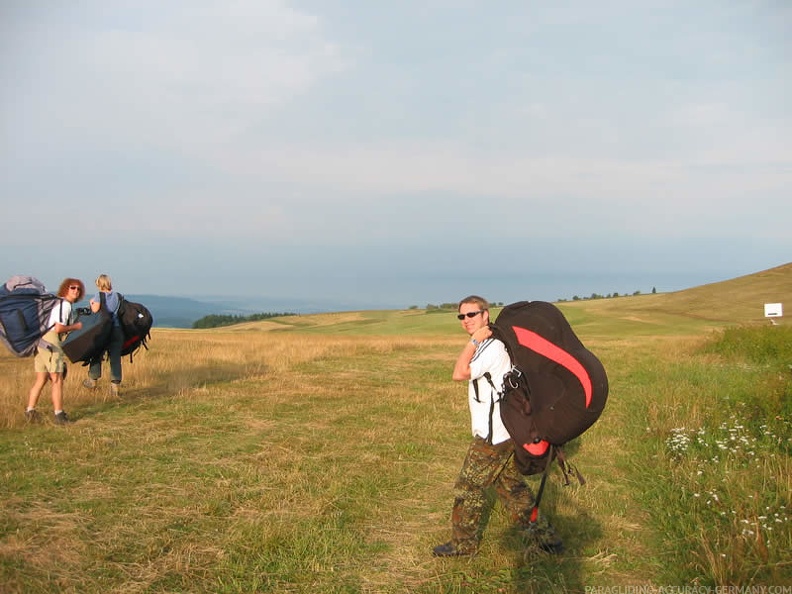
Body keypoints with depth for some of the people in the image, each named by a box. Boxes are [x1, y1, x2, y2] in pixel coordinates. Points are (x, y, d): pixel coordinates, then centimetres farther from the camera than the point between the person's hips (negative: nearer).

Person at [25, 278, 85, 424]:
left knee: (41, 380, 12)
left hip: (40, 342, 9)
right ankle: (59, 415, -1)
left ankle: (30, 412, 11)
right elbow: (58, 328, -17)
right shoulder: (65, 304, -9)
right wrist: (75, 327, -3)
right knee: (57, 380, -4)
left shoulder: (57, 302, 22)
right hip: (51, 342, -9)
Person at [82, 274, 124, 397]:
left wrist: (92, 303, 7)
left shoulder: (99, 295, -3)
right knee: (115, 358, 2)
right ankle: (115, 385, -1)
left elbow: (95, 310, -12)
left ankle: (92, 380, 27)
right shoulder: (118, 296, 7)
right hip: (117, 329, 2)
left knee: (97, 354, 15)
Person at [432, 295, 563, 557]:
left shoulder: (493, 347, -19)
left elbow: (459, 374, -26)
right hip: (503, 432, 10)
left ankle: (463, 544, 17)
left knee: (468, 487, 2)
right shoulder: (487, 345, 12)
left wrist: (474, 341, -21)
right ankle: (546, 537, 23)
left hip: (493, 435, -10)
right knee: (511, 486, 18)